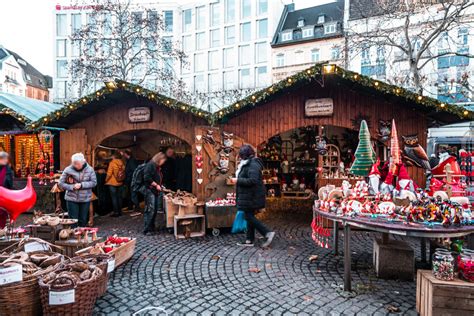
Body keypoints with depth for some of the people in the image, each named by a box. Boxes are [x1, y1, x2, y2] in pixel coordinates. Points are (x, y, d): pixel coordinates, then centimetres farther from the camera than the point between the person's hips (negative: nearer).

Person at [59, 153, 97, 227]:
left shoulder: (90, 169, -5)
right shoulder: (68, 170, -7)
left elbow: (94, 182, -6)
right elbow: (61, 183, -3)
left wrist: (82, 185, -19)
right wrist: (72, 187, -18)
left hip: (85, 199, 1)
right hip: (71, 199, -1)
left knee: (83, 220, 11)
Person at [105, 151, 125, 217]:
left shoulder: (112, 163, -13)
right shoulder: (122, 163, 1)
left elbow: (109, 173, -14)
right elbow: (123, 173, 6)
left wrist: (106, 180, -1)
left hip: (113, 183, -5)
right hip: (120, 183, 5)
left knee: (114, 197, 2)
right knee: (119, 197, 13)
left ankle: (116, 212, 3)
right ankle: (120, 211, 18)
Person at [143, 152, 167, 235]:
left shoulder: (158, 167, 16)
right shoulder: (150, 165, -10)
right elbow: (147, 178, -19)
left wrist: (160, 186, 10)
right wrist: (156, 185, -16)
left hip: (157, 191, 9)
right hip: (150, 191, -9)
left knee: (155, 210, 10)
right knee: (150, 210, -9)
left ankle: (151, 227, 20)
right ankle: (147, 229, -4)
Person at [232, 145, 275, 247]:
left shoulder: (253, 165, -19)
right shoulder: (247, 164, 13)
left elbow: (253, 180, -28)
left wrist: (238, 180, -21)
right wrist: (238, 180, 9)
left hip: (252, 196, -10)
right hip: (249, 196, 10)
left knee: (249, 217, -6)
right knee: (249, 217, 13)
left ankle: (268, 233, -3)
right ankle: (250, 240, 20)